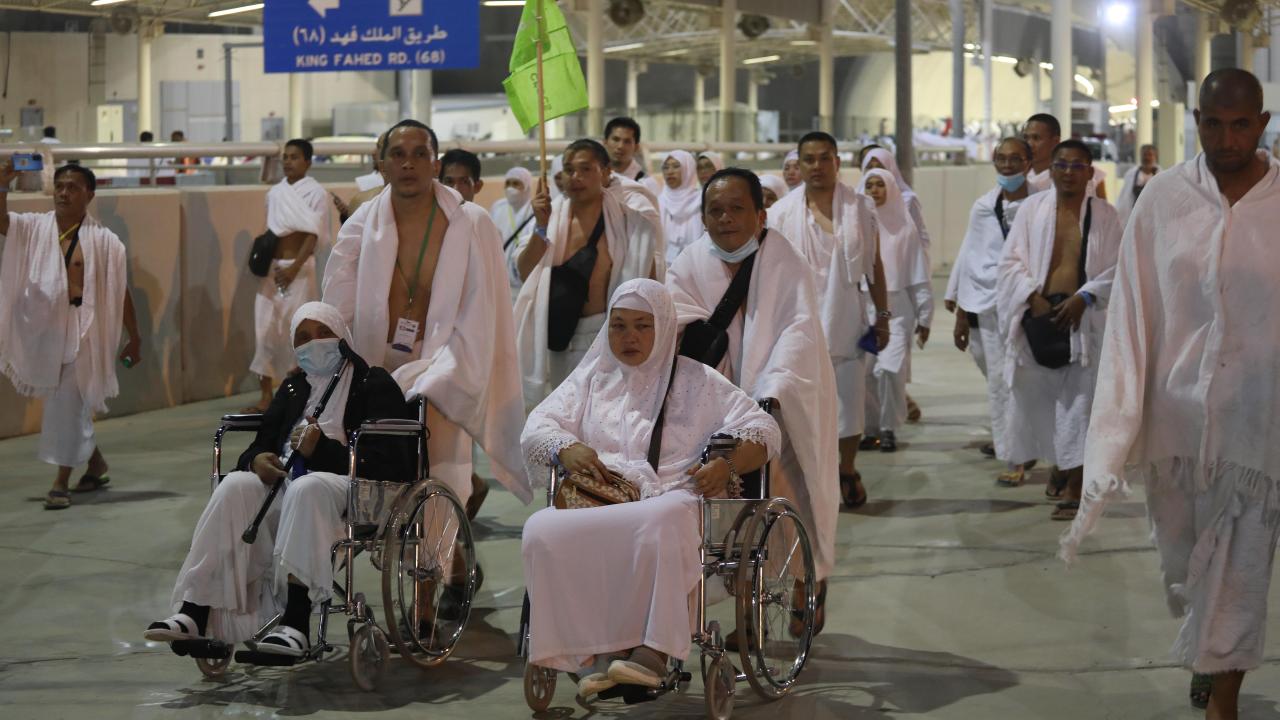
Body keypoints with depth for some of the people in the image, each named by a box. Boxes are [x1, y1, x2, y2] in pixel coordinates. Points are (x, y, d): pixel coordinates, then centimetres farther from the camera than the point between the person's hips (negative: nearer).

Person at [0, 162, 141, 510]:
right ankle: (96, 463, 36)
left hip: (80, 330, -4)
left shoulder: (102, 240, -5)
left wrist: (134, 339, 3)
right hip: (42, 328, 4)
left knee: (67, 405, -6)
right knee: (70, 403, 17)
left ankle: (61, 482, 0)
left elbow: (121, 291, 0)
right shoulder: (34, 228, 5)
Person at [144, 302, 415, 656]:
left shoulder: (373, 385, 6)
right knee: (235, 487, -24)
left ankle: (295, 624, -48)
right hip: (289, 482, 6)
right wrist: (257, 460, -5)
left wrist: (321, 450, -18)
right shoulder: (293, 388, 26)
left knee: (307, 487, -39)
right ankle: (193, 613, -35)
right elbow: (263, 443, 21)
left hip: (357, 489, -6)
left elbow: (385, 460, -8)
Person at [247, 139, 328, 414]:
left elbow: (313, 234, -12)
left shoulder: (315, 192, -7)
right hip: (272, 267, 5)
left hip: (299, 267, -5)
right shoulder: (275, 192, 10)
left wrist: (295, 267, -20)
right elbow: (270, 231, 15)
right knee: (265, 328, 1)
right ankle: (266, 395, 5)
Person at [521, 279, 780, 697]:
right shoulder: (593, 376, 26)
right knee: (542, 532, -32)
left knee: (664, 520, -42)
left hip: (671, 500, -2)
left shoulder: (695, 381, 17)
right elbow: (537, 426, 17)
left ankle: (651, 652, -41)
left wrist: (727, 466, -13)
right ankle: (598, 649, -33)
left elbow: (764, 431, 9)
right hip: (594, 504, 3)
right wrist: (565, 448, -7)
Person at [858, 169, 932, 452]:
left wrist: (924, 316, 4)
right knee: (864, 372, -4)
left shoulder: (905, 227, 4)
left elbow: (919, 276, 6)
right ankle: (872, 428, 12)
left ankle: (889, 429, -2)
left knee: (888, 369, -16)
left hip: (896, 309, -2)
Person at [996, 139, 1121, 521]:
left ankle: (1074, 489, 1)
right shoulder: (1032, 208, 5)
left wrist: (1084, 297, -11)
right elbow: (1011, 260, 4)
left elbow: (1115, 268, 3)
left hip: (1082, 319, -1)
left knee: (1079, 404, -4)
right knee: (1035, 397, 4)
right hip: (1037, 315, 1)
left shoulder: (1104, 215, 4)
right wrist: (1032, 295, -10)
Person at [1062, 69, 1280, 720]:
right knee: (1182, 567, 18)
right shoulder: (1163, 198, -5)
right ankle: (1206, 658, 44)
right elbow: (1132, 314, -4)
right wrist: (1118, 423, -8)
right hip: (1176, 414, 2)